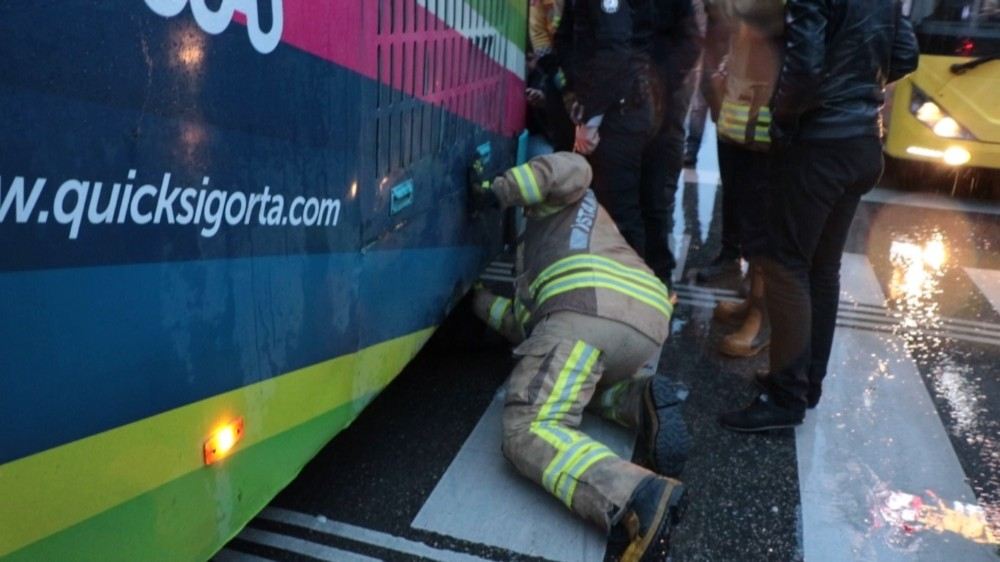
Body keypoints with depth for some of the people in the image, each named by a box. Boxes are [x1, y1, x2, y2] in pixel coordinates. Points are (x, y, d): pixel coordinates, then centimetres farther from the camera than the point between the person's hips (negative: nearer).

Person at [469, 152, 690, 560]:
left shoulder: (565, 202, 29)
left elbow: (572, 170, 1)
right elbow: (529, 326, 38)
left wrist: (499, 191, 6)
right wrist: (482, 301, 46)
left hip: (590, 304, -8)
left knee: (527, 431, -12)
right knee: (577, 383, 34)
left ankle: (640, 500, -37)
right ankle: (646, 402, 1)